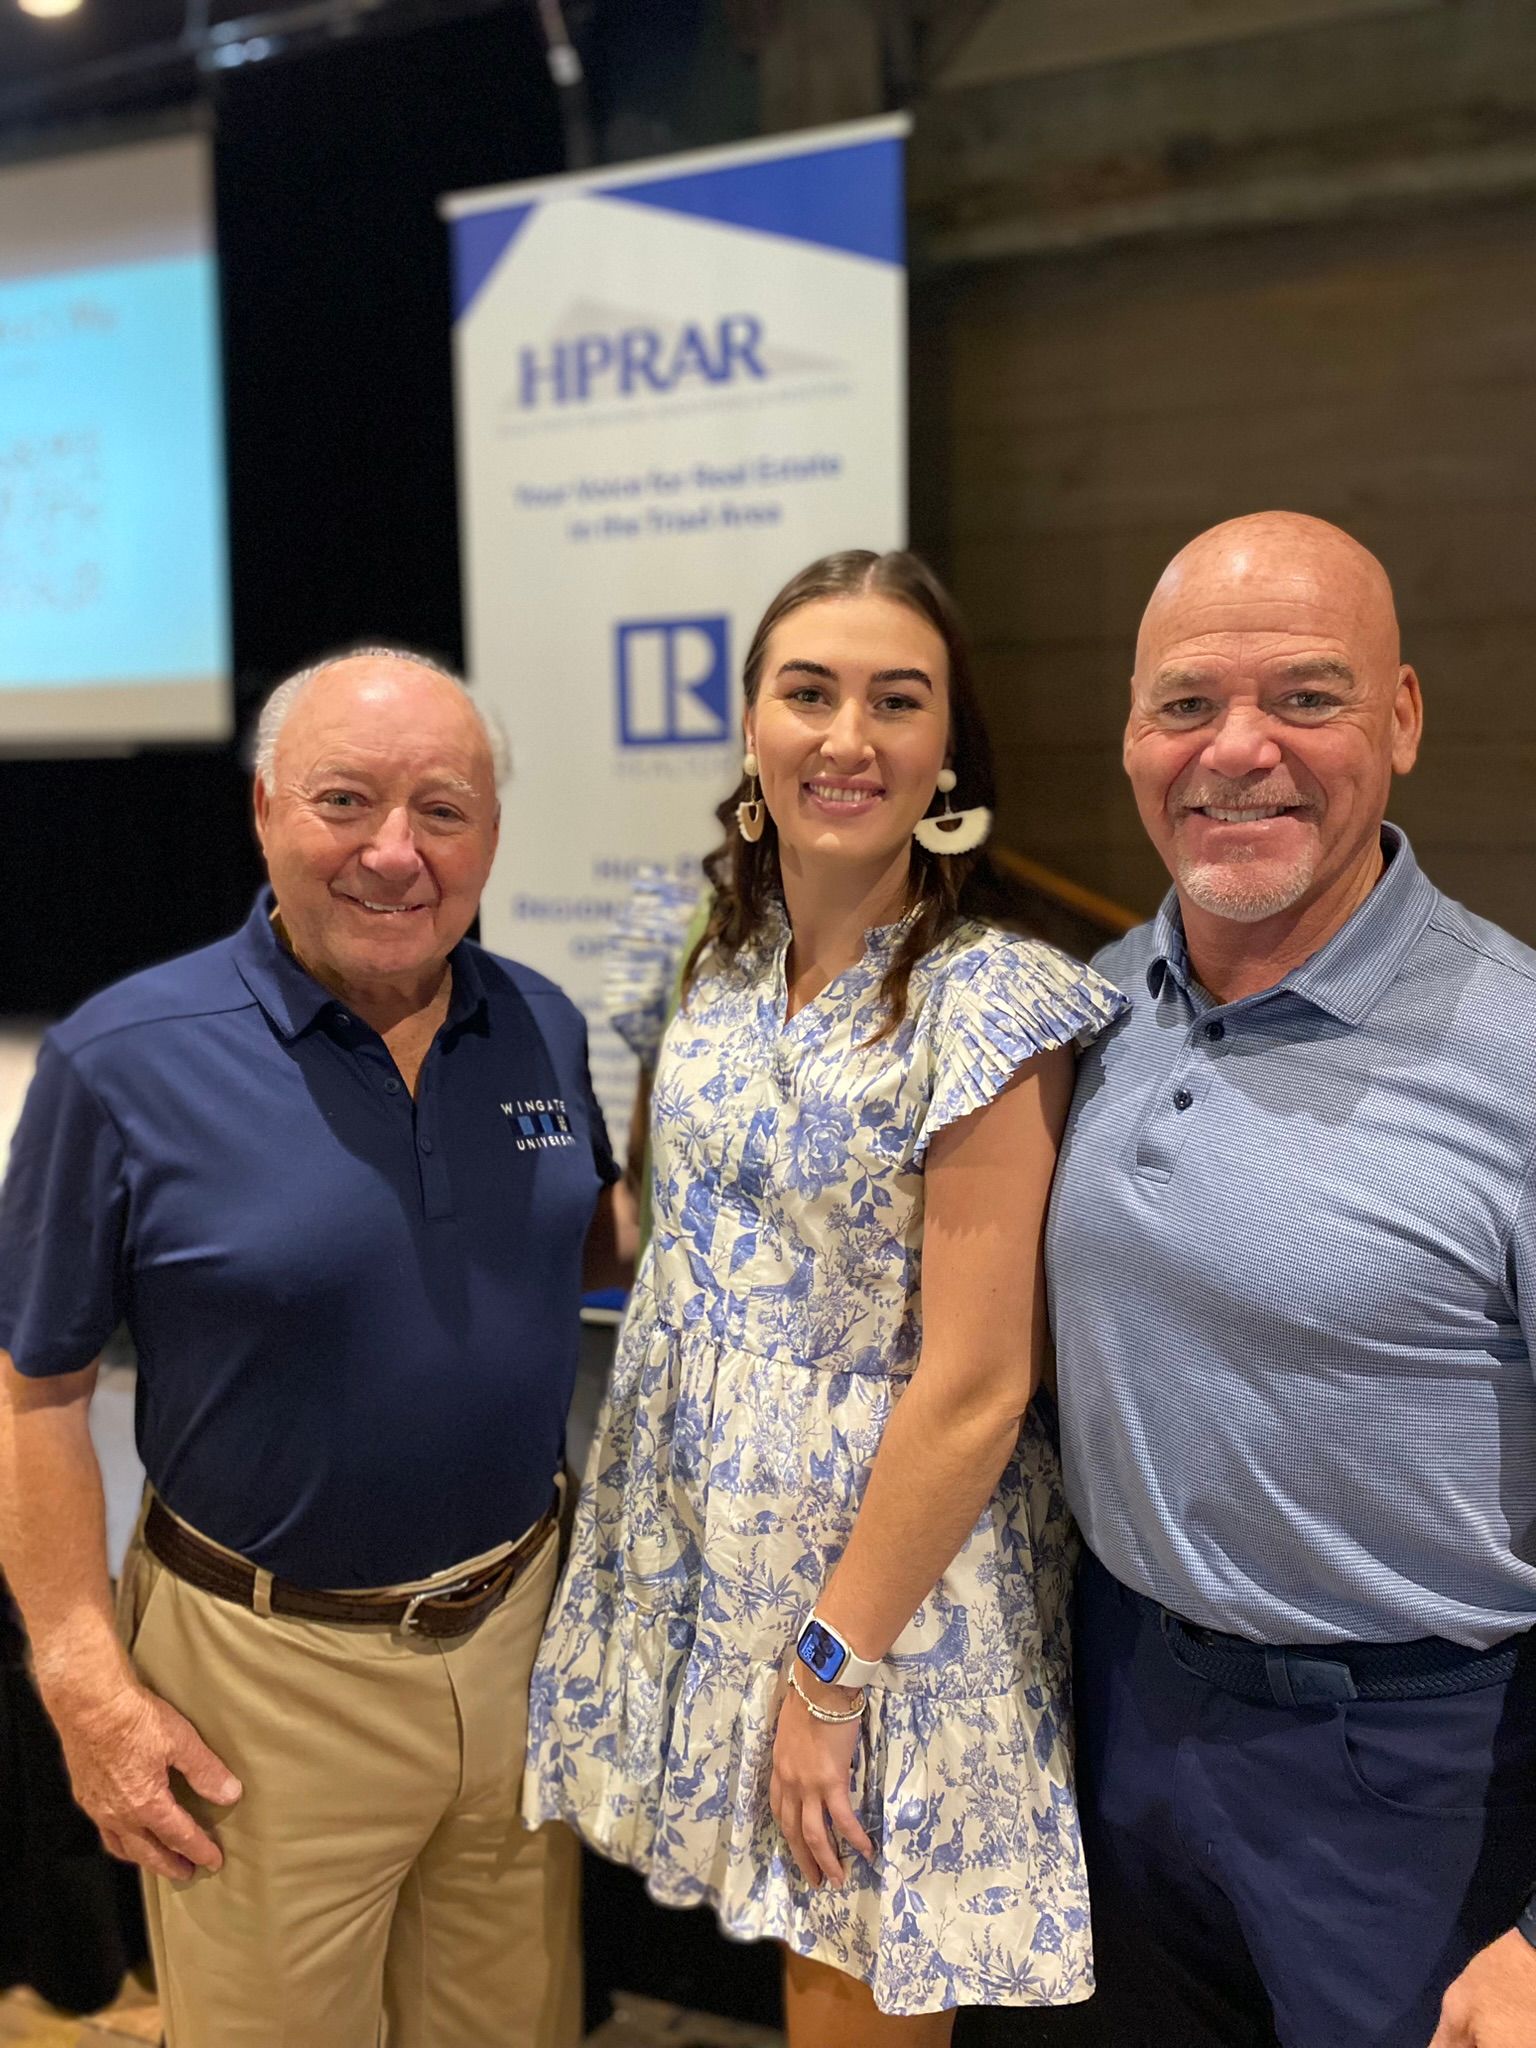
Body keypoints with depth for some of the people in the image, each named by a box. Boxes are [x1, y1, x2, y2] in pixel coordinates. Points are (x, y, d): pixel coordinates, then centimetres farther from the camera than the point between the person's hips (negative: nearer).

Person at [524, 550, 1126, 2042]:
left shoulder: (986, 1008, -20)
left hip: (892, 1559, -5)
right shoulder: (717, 956, 1)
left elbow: (974, 1389, -19)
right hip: (701, 1537, 6)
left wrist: (831, 1665, -15)